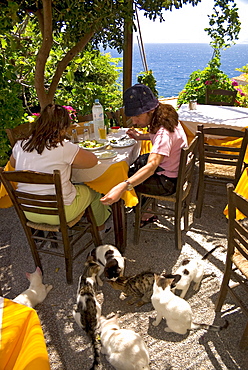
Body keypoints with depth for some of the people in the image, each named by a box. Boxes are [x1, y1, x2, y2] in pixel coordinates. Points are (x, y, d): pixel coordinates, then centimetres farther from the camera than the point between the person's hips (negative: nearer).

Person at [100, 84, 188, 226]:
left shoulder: (164, 132, -32)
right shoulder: (165, 117, -4)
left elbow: (152, 166, -47)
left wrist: (122, 187, -59)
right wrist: (140, 136, 2)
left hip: (169, 181, -9)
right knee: (134, 164, 24)